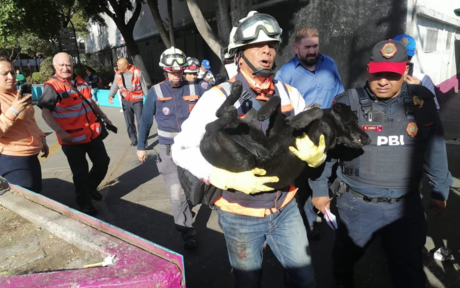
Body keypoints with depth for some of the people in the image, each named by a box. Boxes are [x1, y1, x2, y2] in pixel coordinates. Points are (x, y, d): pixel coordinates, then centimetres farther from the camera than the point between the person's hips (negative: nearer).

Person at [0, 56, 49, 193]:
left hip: (31, 156, 9)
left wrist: (41, 139, 24)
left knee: (36, 194, 19)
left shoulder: (16, 94, 13)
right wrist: (13, 111, -31)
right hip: (12, 159, -9)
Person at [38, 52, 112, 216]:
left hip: (92, 133, 6)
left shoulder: (80, 82, 9)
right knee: (80, 172, 5)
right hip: (72, 139, -6)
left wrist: (103, 117, 20)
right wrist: (60, 132, -27)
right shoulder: (52, 86, -12)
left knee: (102, 162, 15)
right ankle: (85, 204, 26)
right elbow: (45, 112, -17)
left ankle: (90, 187, 42)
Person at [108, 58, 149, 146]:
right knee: (129, 123, 11)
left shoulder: (137, 72, -12)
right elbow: (115, 86, -1)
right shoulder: (118, 74, -3)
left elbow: (144, 86, -5)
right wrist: (110, 95, -19)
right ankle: (133, 139, 25)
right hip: (125, 101, 4)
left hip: (137, 101, -4)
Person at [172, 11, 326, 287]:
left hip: (286, 209, 4)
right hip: (240, 216, -3)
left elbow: (313, 141, 4)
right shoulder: (219, 98, -16)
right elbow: (183, 148, -14)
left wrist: (315, 153, -22)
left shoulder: (291, 95, -3)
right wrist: (229, 178, -27)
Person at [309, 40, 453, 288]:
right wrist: (319, 189, 1)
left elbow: (435, 150, 6)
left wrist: (439, 189, 14)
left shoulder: (422, 102, -6)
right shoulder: (348, 104, -14)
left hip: (406, 205, 1)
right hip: (357, 204, -1)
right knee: (345, 256, 23)